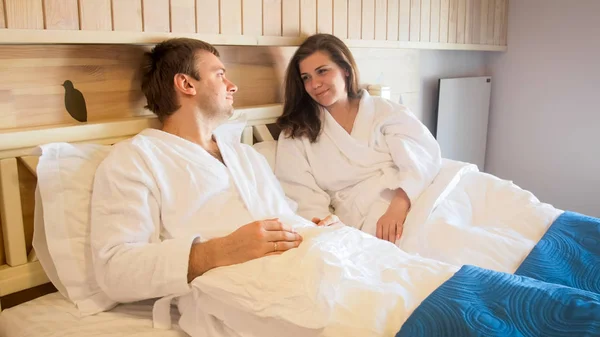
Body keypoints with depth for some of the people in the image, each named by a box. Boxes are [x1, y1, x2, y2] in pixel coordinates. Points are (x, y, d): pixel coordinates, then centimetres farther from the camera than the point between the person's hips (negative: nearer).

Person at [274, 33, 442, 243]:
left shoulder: (387, 111, 14)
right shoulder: (296, 134, 14)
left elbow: (424, 155, -3)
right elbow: (304, 197, 3)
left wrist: (399, 205, -22)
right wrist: (326, 223, -20)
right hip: (361, 220, -2)